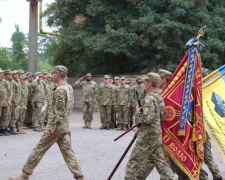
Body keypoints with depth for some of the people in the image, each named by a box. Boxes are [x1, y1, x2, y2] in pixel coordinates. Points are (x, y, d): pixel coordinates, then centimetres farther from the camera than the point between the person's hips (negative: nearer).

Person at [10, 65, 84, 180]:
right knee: (67, 151, 7)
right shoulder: (66, 88, 15)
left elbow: (59, 111, -22)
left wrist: (55, 129, -22)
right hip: (64, 127, 9)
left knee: (39, 149, -1)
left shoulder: (60, 90, -16)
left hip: (55, 127, -9)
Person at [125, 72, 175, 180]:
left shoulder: (149, 98, -18)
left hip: (147, 137, -9)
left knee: (135, 162, 1)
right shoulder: (159, 98, 12)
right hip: (157, 135, 9)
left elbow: (147, 118, -26)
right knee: (159, 160, 11)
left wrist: (139, 112, -7)